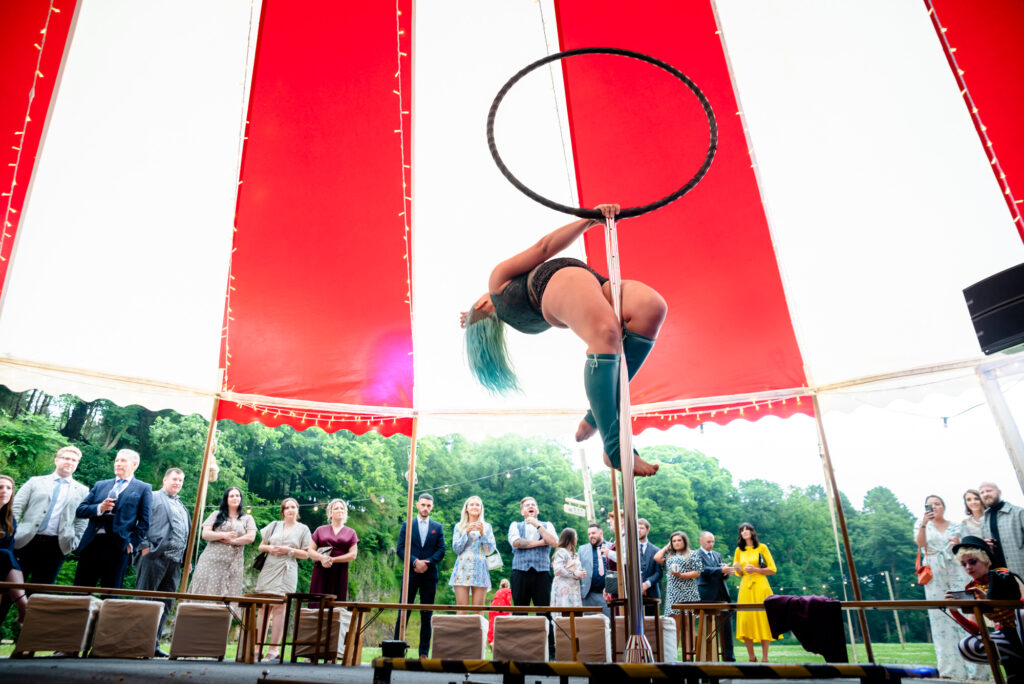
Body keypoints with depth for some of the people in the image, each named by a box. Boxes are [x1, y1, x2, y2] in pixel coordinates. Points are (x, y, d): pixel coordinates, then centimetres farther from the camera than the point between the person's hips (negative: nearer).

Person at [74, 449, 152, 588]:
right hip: (91, 544, 4)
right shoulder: (100, 485, 19)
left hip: (118, 546, -4)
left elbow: (144, 522, 2)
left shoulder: (143, 489, 6)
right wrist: (99, 508, -9)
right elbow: (80, 510, 11)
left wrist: (132, 543, -9)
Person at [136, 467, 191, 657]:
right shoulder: (153, 498, 3)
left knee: (164, 605, 7)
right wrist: (145, 546, -15)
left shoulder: (182, 506, 25)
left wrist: (187, 559, 17)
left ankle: (154, 644, 12)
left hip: (174, 562, 7)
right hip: (155, 557, -7)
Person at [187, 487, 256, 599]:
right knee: (205, 592, -5)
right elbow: (205, 534, 1)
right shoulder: (216, 515, 12)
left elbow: (251, 537, -2)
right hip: (212, 561, 0)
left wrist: (231, 540, -8)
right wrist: (223, 535, -11)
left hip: (233, 564, 0)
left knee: (228, 594, -4)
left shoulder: (247, 519, 11)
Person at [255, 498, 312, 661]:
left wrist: (289, 550, -9)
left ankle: (273, 649, -1)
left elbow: (306, 554, 4)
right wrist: (270, 548, -6)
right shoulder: (274, 525, 14)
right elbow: (261, 546, 15)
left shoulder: (303, 529, 7)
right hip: (269, 569, 3)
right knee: (263, 607, 1)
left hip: (287, 572, -2)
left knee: (279, 608, -5)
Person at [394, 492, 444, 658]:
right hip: (411, 573, -1)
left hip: (430, 575, 1)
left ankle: (424, 652, 8)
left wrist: (426, 563, -10)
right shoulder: (406, 525, 9)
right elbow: (401, 548, 1)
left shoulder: (438, 527, 11)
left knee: (427, 615, 3)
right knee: (403, 612, -2)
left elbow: (441, 551, 5)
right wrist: (415, 562, -13)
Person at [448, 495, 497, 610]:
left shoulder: (486, 526, 12)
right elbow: (456, 549, 4)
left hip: (480, 569, 0)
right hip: (463, 569, 0)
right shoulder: (459, 526, 12)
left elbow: (491, 550, 5)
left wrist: (482, 533, -8)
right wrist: (467, 532, -7)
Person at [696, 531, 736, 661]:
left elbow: (725, 573, 15)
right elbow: (704, 570, -17)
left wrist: (726, 571, -9)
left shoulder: (717, 555, 20)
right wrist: (721, 570, -28)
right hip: (707, 596, -6)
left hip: (722, 594, 6)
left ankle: (729, 657, 14)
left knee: (726, 627, 7)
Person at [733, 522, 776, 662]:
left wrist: (756, 570, -12)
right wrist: (738, 569, -3)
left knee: (763, 619, -5)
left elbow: (772, 569, 1)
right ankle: (751, 658, 7)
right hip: (745, 587, 3)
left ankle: (764, 658, 2)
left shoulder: (762, 547, 4)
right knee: (745, 621, -3)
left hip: (760, 586, -3)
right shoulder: (739, 550, 13)